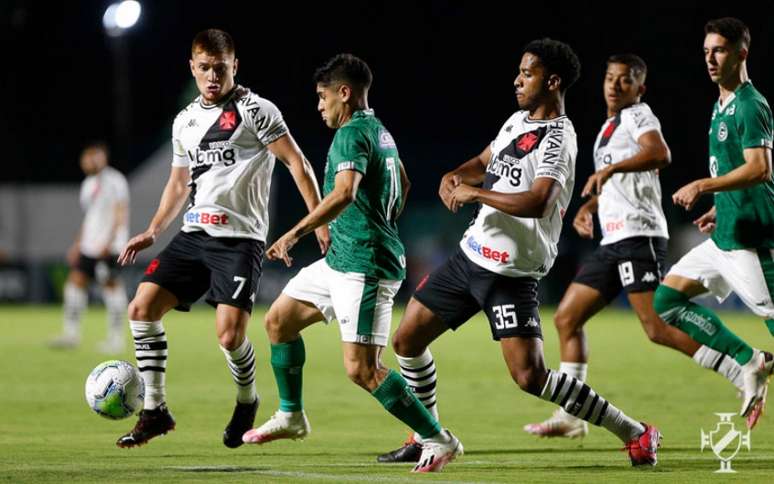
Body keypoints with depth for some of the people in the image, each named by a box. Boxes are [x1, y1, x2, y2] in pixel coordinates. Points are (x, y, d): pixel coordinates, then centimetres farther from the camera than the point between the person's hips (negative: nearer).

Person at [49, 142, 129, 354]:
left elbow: (120, 214, -13)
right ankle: (71, 333, 3)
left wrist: (108, 243, -20)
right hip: (89, 245, 8)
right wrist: (77, 245, 22)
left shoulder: (114, 181, -8)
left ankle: (116, 338, -2)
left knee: (111, 285, -7)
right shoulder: (89, 184, 18)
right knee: (75, 280, 1)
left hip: (109, 246, -8)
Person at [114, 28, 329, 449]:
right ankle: (155, 410, 2)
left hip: (239, 239, -6)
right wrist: (152, 232, 17)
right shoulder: (185, 121, 16)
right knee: (142, 308, -7)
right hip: (193, 235, 6)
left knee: (229, 335, -16)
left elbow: (297, 164, -6)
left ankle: (247, 402, 15)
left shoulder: (254, 110, -4)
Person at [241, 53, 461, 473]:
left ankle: (439, 441, -9)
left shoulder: (352, 134, -16)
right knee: (278, 319, 18)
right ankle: (291, 416, 30)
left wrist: (296, 233, -35)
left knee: (361, 370, -14)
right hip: (341, 261, 11)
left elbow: (345, 192, -33)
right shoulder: (379, 131, 15)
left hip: (365, 268, -11)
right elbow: (403, 185, 31)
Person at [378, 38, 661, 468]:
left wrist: (474, 193, -24)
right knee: (406, 341, 11)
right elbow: (484, 162, 27)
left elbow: (537, 203, -33)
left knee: (530, 376, -17)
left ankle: (634, 433, -7)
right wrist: (455, 176, 3)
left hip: (510, 273, -9)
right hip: (470, 253, 9)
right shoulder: (518, 120, 10)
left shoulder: (557, 139, -18)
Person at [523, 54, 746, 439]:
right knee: (566, 318, 9)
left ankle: (745, 377, -16)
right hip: (614, 241, 10)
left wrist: (610, 169, -36)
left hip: (638, 234, -10)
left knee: (658, 328, -19)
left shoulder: (638, 116, -5)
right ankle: (570, 416, 12)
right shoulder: (609, 127, 23)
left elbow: (659, 154, -27)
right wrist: (589, 206, 22)